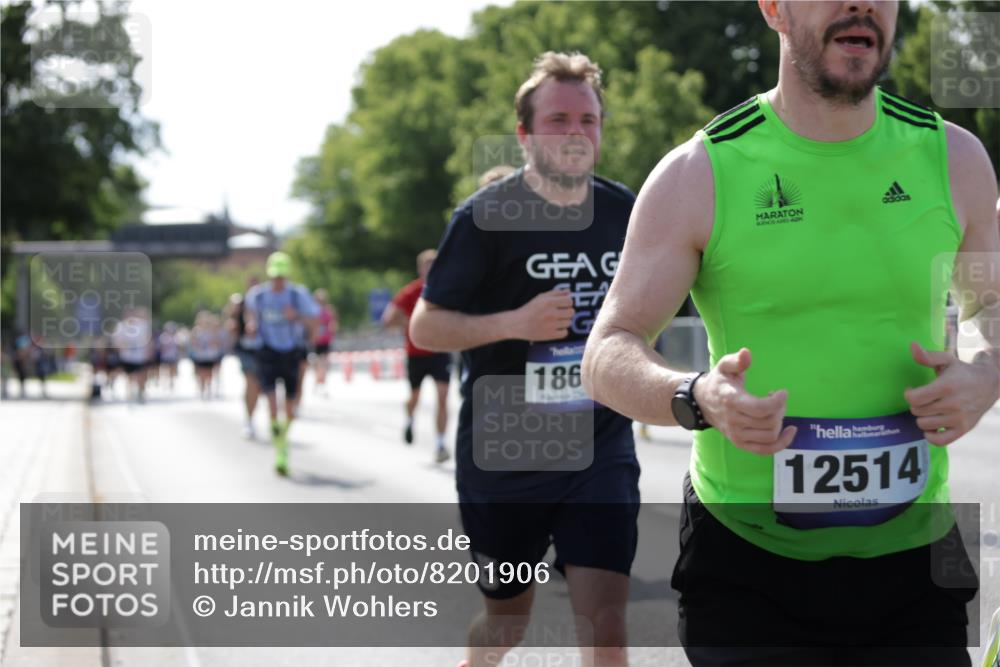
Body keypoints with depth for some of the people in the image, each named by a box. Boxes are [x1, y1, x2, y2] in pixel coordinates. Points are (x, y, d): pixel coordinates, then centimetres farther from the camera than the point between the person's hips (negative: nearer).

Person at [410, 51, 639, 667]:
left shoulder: (624, 212, 2)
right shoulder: (486, 217, -10)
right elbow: (424, 327, -10)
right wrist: (514, 322, -24)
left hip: (601, 450, 2)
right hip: (504, 453, -2)